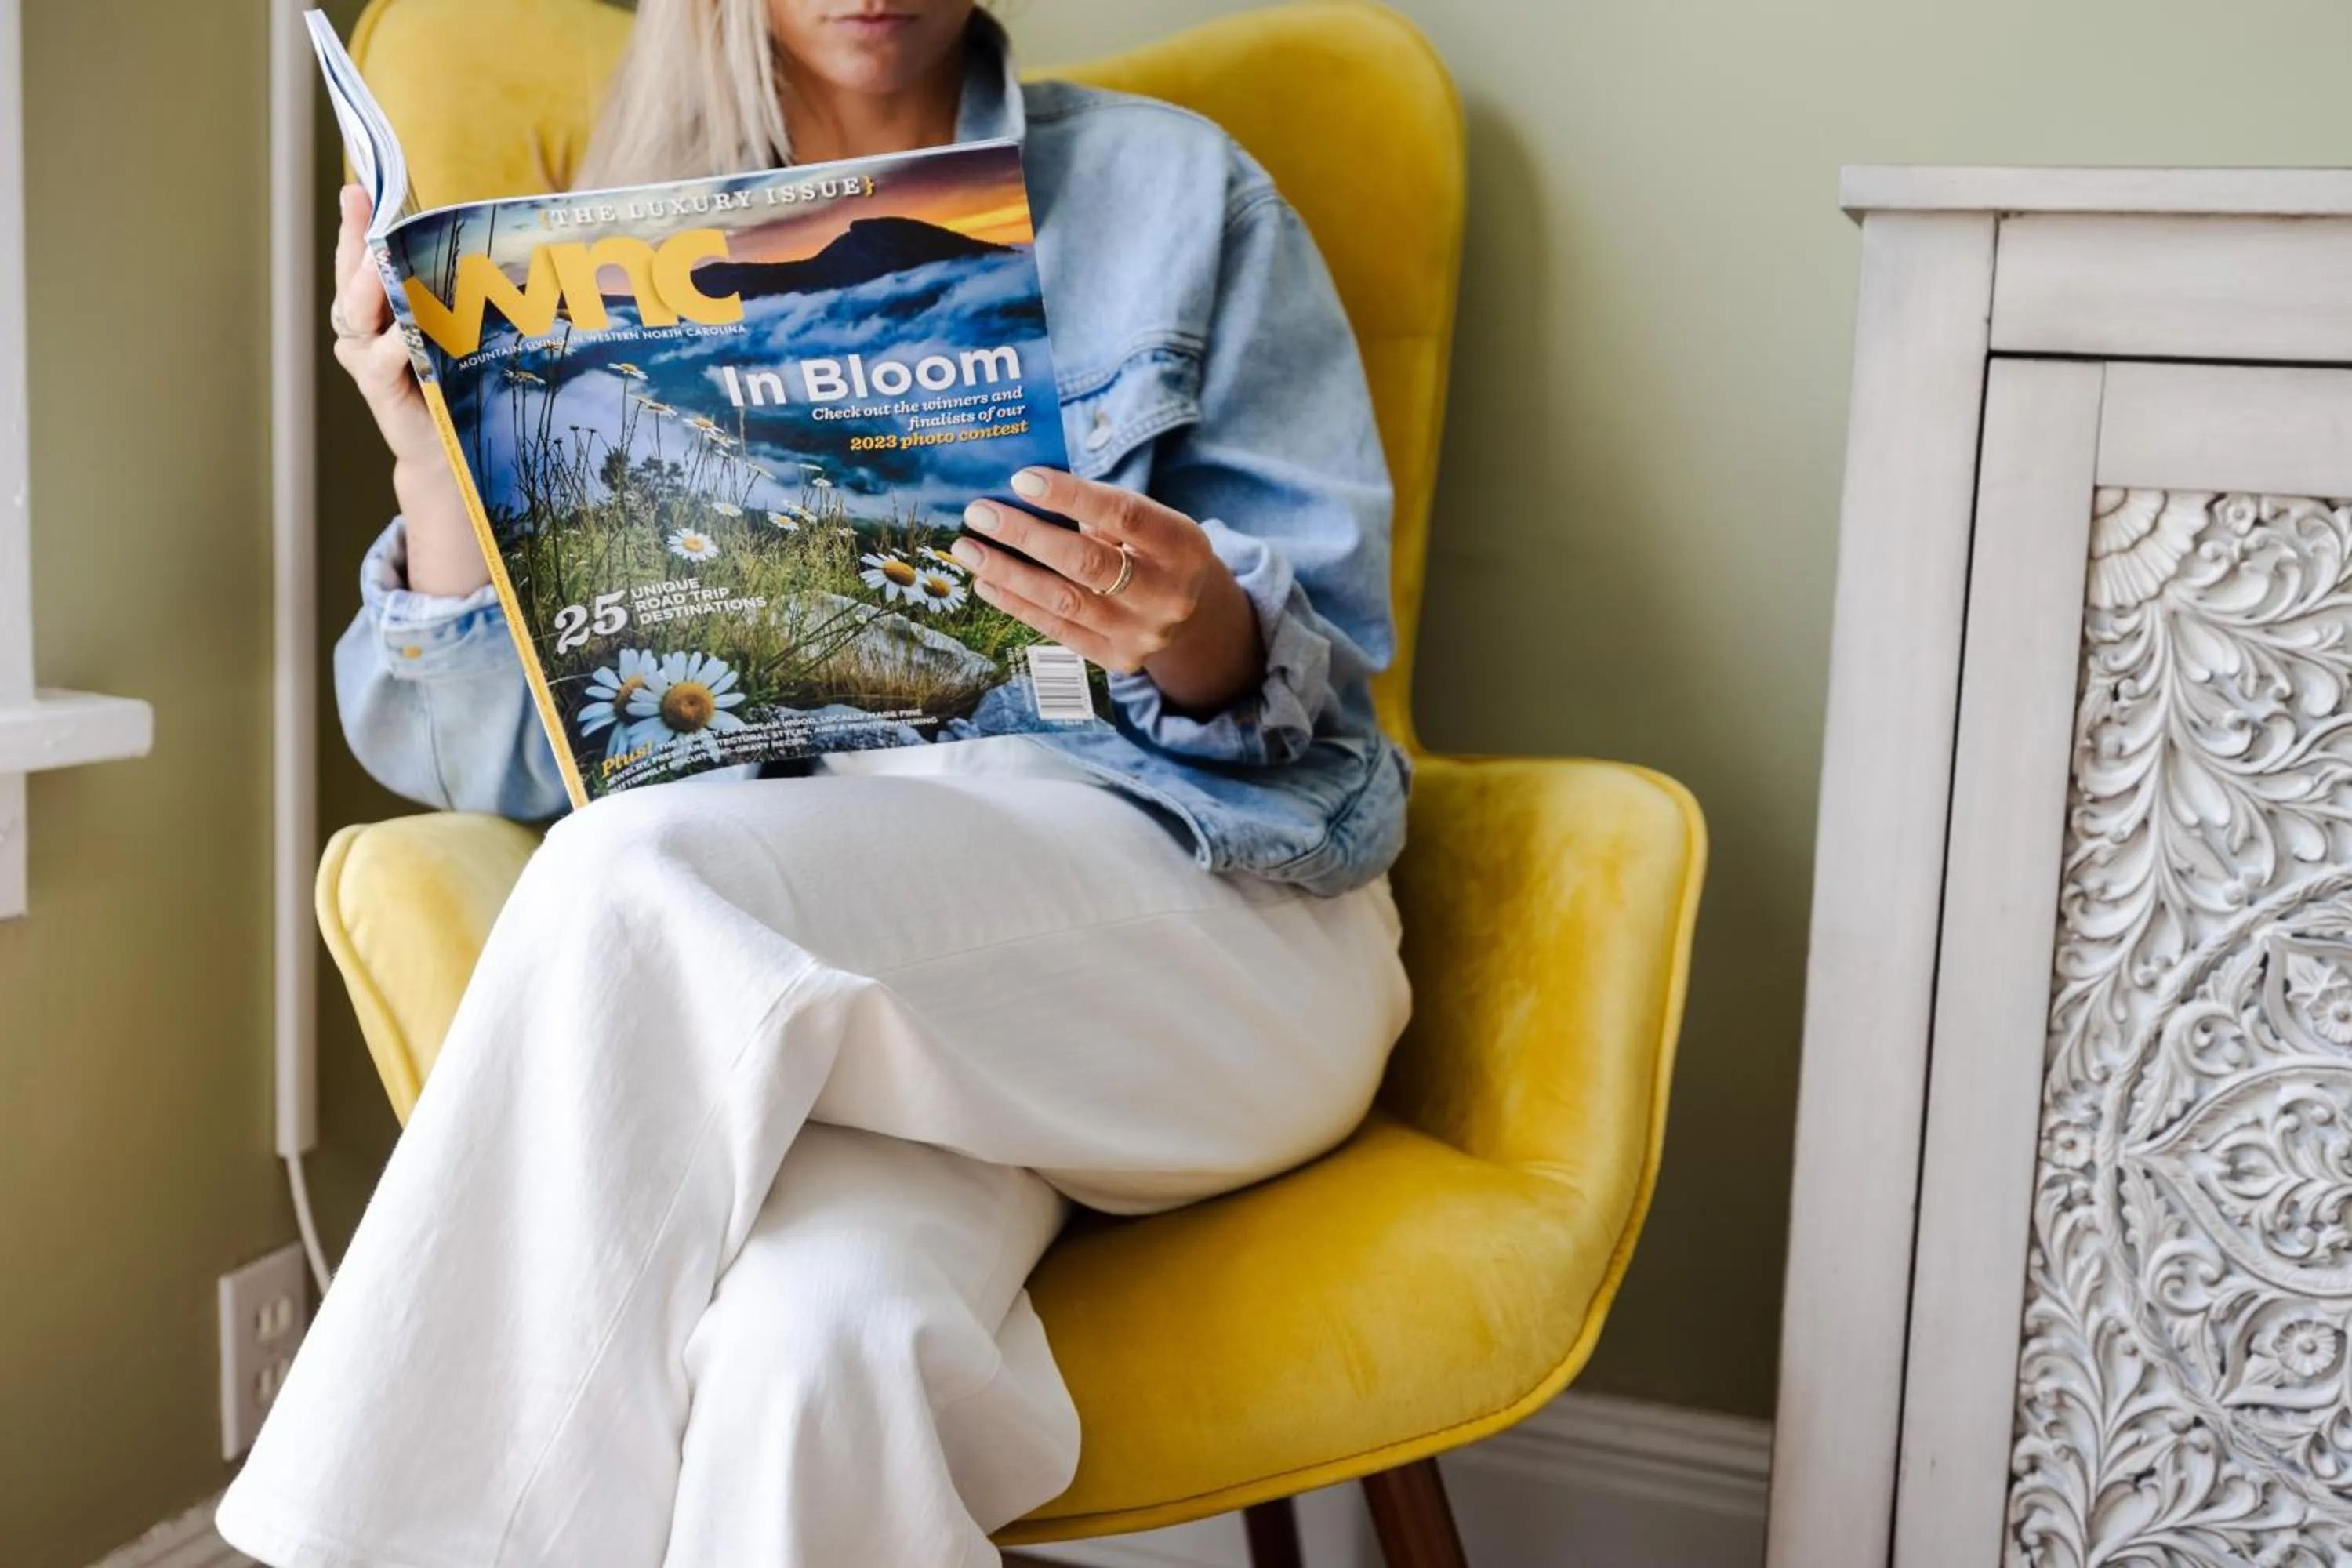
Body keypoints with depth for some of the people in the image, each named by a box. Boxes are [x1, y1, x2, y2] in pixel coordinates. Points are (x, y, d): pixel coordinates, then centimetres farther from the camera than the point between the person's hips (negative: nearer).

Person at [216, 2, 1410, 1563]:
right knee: (804, 1335, -35)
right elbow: (499, 757, 11)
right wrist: (435, 455, -5)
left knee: (644, 881, -29)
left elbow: (1322, 688, 5)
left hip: (1207, 917, -1)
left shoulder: (1174, 193, 11)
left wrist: (1210, 644, -19)